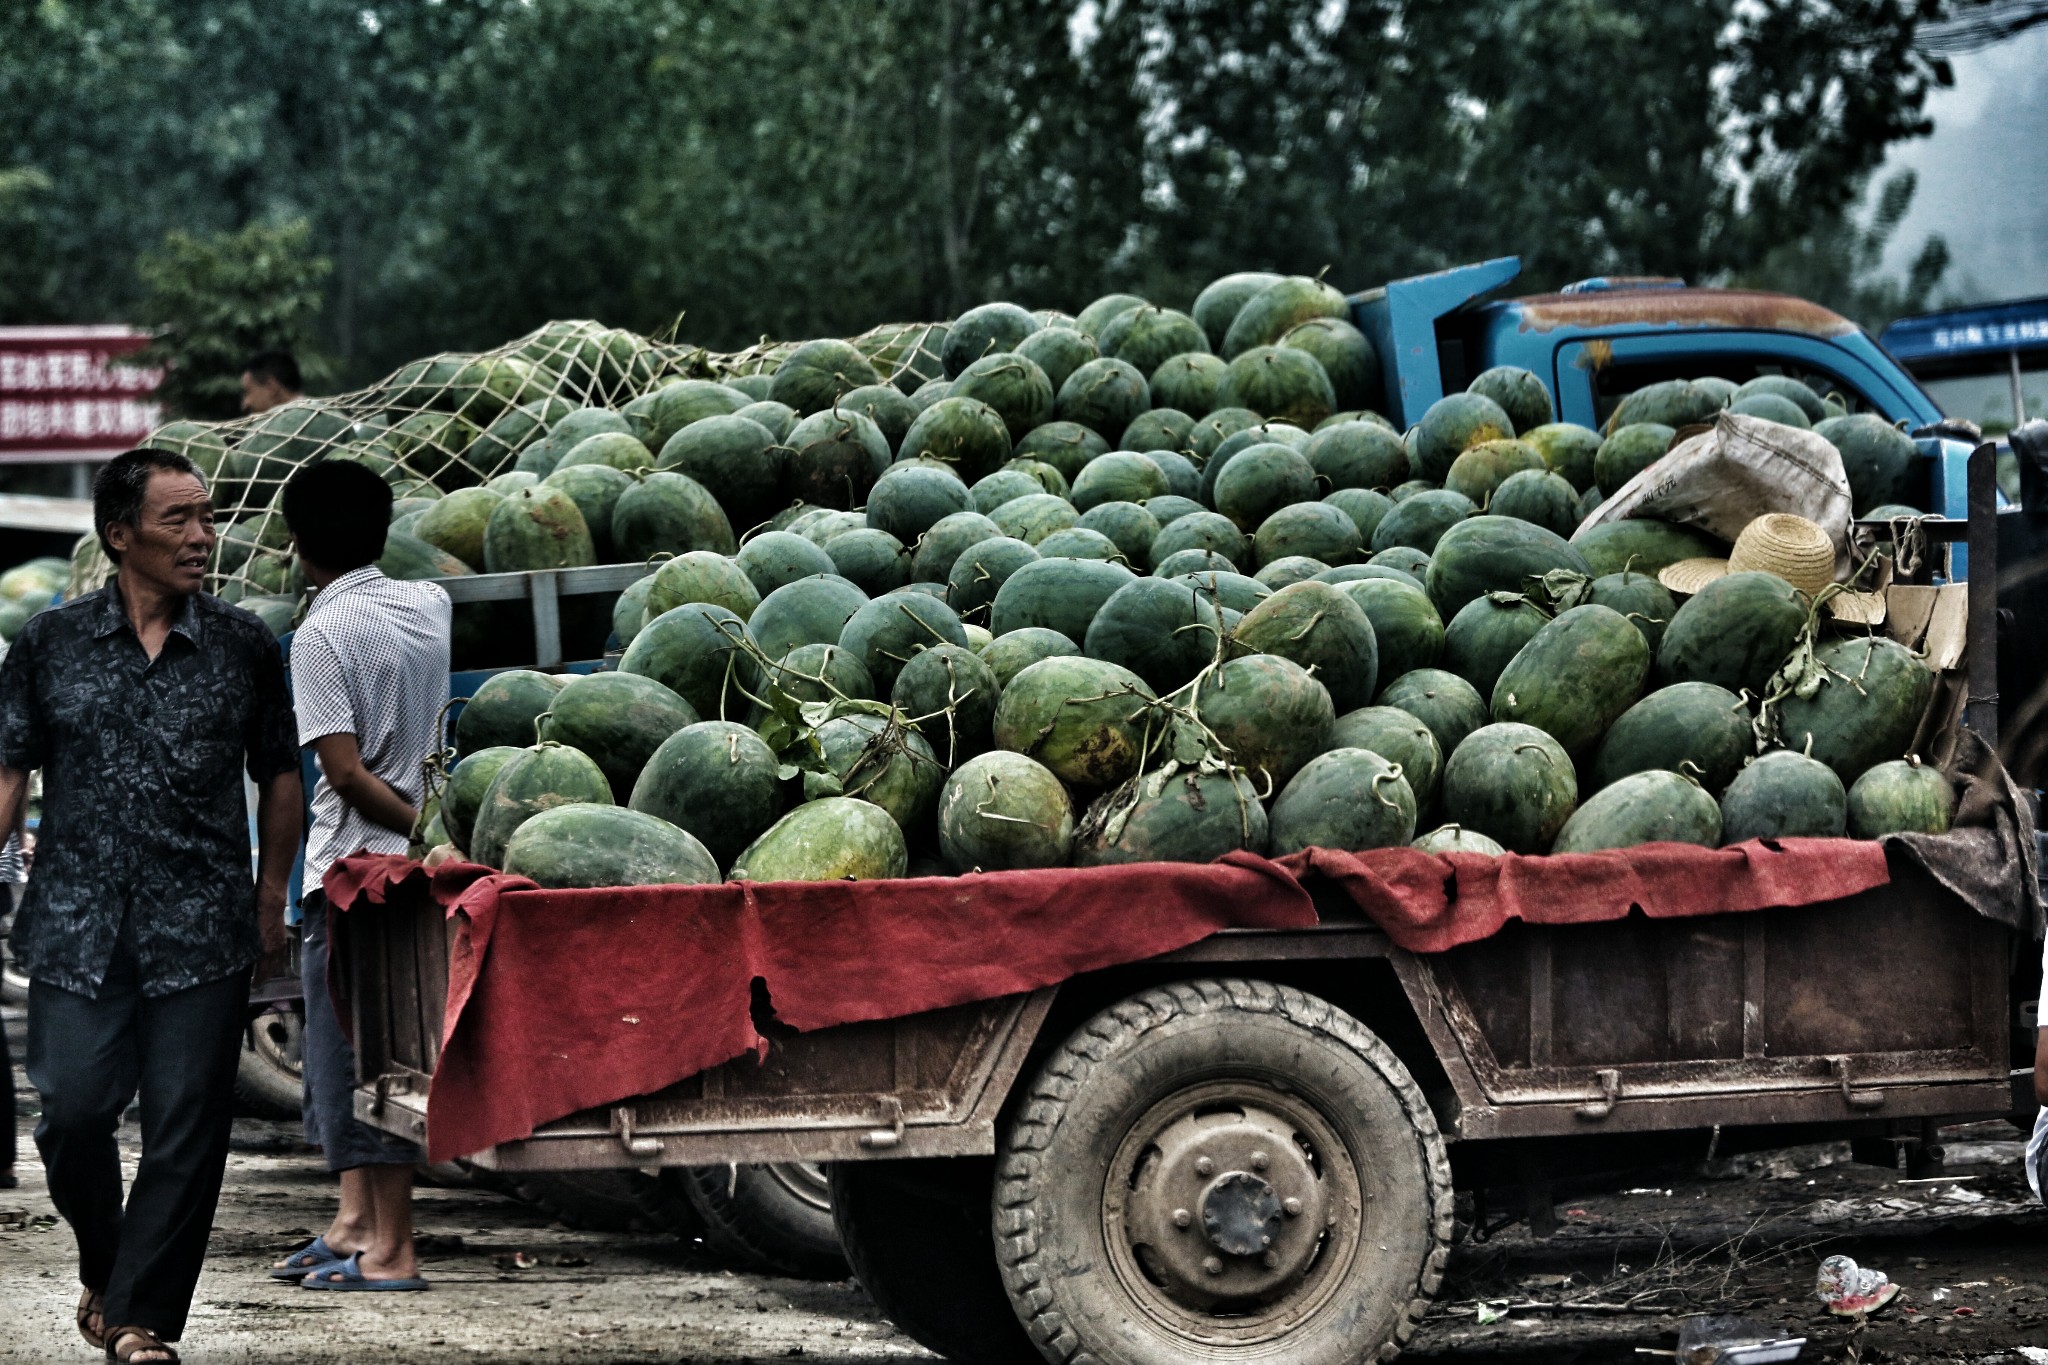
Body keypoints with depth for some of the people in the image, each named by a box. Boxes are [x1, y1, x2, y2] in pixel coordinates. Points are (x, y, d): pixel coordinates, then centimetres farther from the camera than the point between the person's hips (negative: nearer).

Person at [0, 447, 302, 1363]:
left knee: (185, 1129, -3)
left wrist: (271, 897, 11)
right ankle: (103, 1270, 25)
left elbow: (277, 775, 14)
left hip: (203, 935, 0)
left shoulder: (243, 648, 6)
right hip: (76, 931, 0)